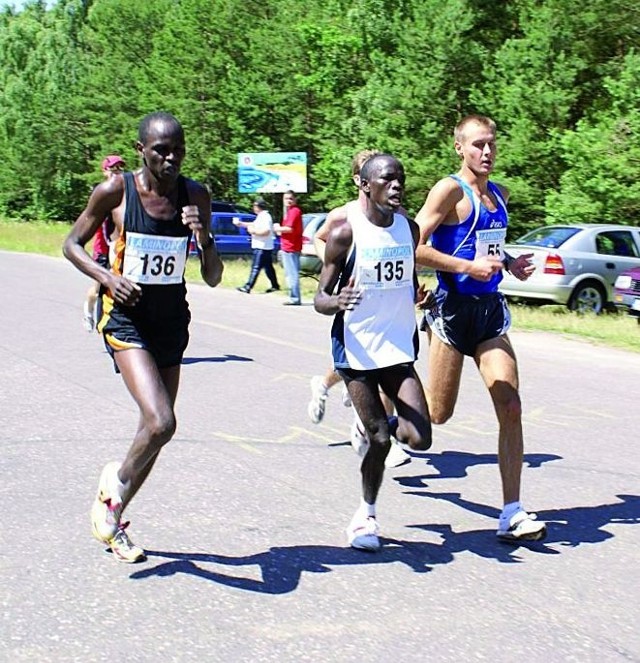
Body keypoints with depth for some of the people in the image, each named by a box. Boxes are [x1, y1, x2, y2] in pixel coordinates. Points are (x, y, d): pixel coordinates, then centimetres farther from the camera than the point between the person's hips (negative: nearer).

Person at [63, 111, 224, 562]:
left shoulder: (196, 197, -1)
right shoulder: (115, 192, -9)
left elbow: (213, 279, 0)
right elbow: (72, 244, 4)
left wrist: (204, 237, -19)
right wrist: (106, 277, -14)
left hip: (172, 319, 5)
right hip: (126, 318, -5)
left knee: (157, 427, 12)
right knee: (161, 423, -21)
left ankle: (113, 516, 33)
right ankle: (116, 484, 9)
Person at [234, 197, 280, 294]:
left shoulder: (265, 217, -17)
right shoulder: (261, 216, 16)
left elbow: (266, 231, -27)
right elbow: (254, 224, 29)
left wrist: (253, 231, -18)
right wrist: (240, 223, 24)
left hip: (262, 248, -11)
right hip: (265, 247, 11)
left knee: (255, 268, -11)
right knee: (268, 267, 16)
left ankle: (247, 287, -12)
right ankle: (275, 286, 22)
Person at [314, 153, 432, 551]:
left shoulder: (409, 230, 5)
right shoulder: (346, 233, -10)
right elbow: (320, 299, -8)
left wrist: (416, 298, -1)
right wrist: (336, 301, -31)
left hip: (399, 349, 4)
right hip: (358, 349, -4)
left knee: (420, 438, -8)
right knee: (379, 439, -5)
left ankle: (393, 423, 28)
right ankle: (366, 515, 19)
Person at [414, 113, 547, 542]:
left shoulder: (500, 195, 13)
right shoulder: (451, 190, -10)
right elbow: (415, 247, -17)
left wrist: (510, 263, 10)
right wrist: (468, 267, -21)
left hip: (491, 310, 6)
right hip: (454, 308, -6)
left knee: (511, 407, -4)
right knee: (438, 414, 3)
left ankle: (512, 515, -1)